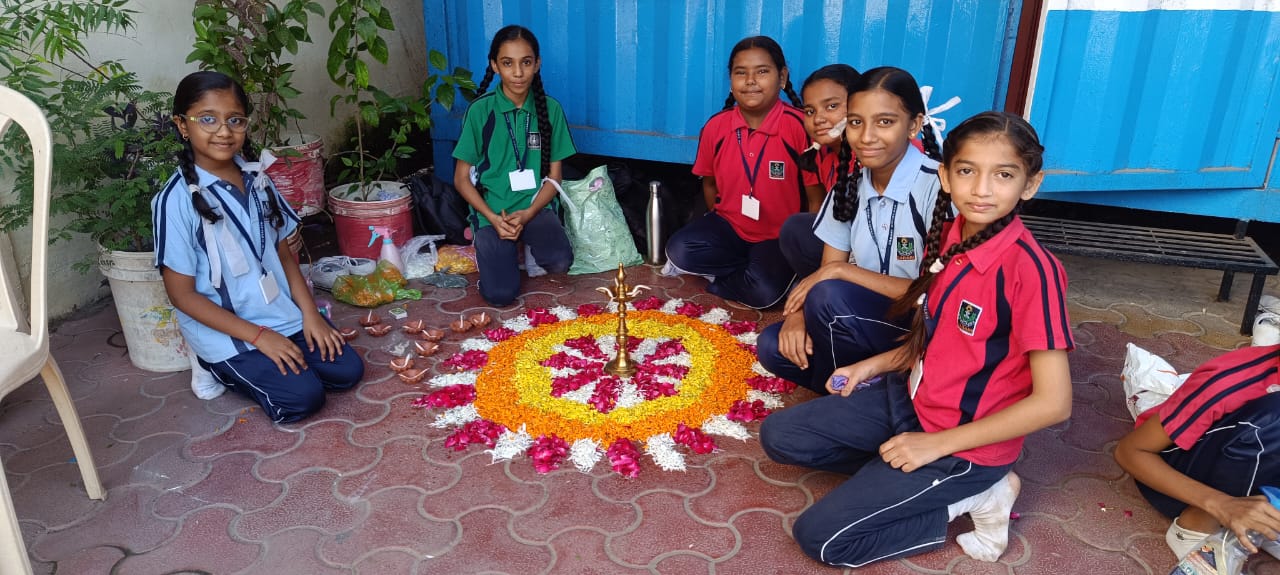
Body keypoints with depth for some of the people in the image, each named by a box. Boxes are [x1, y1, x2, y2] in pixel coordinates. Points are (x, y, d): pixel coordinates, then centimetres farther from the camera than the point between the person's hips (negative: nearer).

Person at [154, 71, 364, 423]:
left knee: (347, 371, -4)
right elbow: (182, 293, -14)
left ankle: (253, 367, 16)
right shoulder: (178, 199, -17)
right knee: (302, 398, -18)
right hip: (226, 331, -6)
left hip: (282, 313, 6)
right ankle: (225, 371, 9)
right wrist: (259, 335, -18)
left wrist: (310, 313, -3)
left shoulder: (256, 179, 2)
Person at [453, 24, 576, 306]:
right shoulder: (480, 110, -6)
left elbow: (554, 175, 3)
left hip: (535, 206, 1)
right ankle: (502, 249, 16)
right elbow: (462, 178, -1)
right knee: (501, 295, -19)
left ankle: (530, 247, 8)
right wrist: (493, 218, -15)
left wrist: (527, 214, -14)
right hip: (493, 210, -1)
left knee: (560, 261, -29)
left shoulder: (550, 109, 0)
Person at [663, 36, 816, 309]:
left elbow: (815, 199, -10)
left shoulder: (799, 127, -16)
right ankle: (750, 268, -4)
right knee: (679, 250, -23)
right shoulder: (715, 127, -4)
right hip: (728, 225, 4)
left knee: (764, 290, -31)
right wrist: (718, 231, 6)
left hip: (779, 237, -3)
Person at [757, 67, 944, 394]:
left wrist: (842, 271, -21)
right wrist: (799, 311, -17)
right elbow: (827, 269, 4)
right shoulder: (850, 181, 1)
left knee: (830, 297, -30)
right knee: (773, 346, -12)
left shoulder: (937, 186, -19)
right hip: (866, 316, 6)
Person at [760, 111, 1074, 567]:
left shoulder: (1030, 269, -25)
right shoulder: (947, 238, -2)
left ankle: (971, 493, 1)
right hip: (908, 398, 7)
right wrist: (875, 365, 2)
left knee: (820, 536, -10)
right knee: (779, 436, 6)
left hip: (962, 442, -7)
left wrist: (936, 444, -20)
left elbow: (1053, 403, -23)